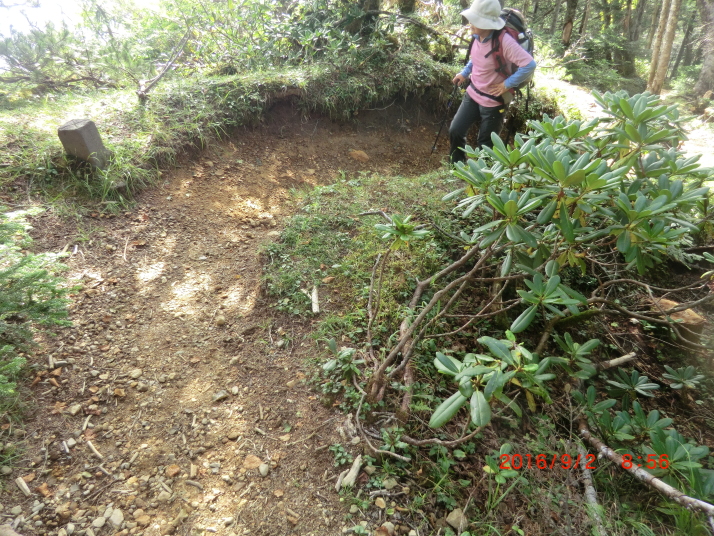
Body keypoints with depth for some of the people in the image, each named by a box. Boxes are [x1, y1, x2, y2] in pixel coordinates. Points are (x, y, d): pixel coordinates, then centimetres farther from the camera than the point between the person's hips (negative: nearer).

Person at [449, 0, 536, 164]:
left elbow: (529, 65, -28)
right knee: (455, 131, 7)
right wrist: (465, 73, 8)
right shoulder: (477, 35, -6)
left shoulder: (504, 41, -27)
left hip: (493, 101, -7)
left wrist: (507, 84, -23)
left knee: (485, 145, 6)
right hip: (472, 94, 7)